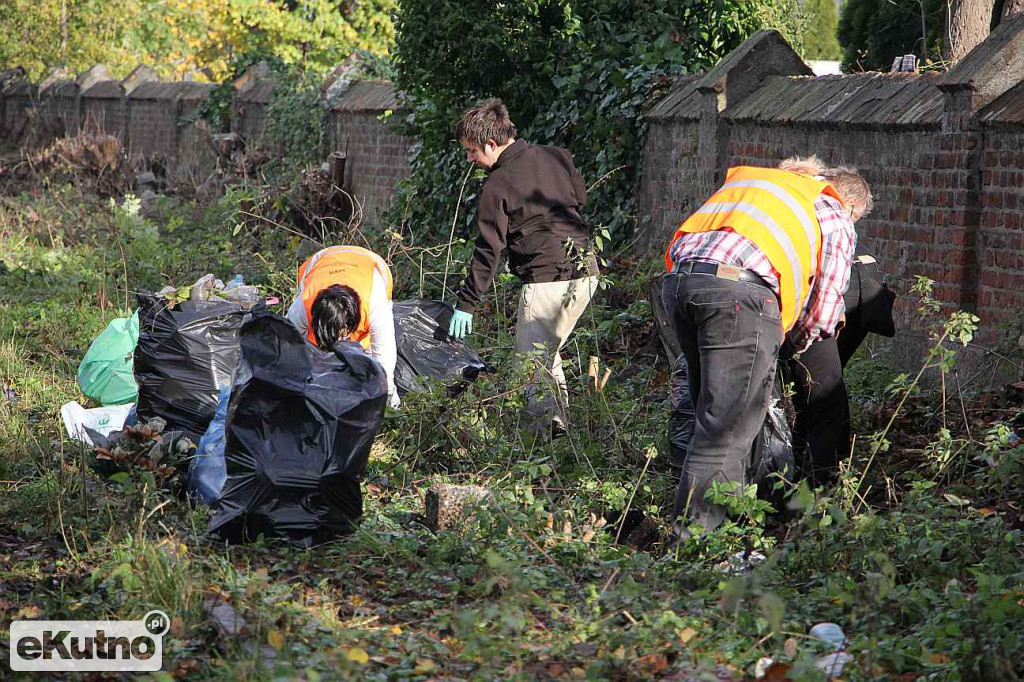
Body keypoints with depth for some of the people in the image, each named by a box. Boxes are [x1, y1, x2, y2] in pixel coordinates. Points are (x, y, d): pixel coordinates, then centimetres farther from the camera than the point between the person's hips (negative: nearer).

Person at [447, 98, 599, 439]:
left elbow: (488, 251, -10)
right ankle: (559, 419, 20)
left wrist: (466, 304, -5)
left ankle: (545, 428, -6)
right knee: (547, 352, 22)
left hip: (547, 280, -8)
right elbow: (581, 197, 22)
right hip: (586, 271, 8)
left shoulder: (498, 185, -11)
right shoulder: (557, 157, 7)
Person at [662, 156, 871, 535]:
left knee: (716, 414, 18)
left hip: (679, 277, 6)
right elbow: (825, 305, 16)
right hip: (738, 288, -6)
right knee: (727, 425, -4)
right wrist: (797, 340, 37)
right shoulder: (836, 219, 20)